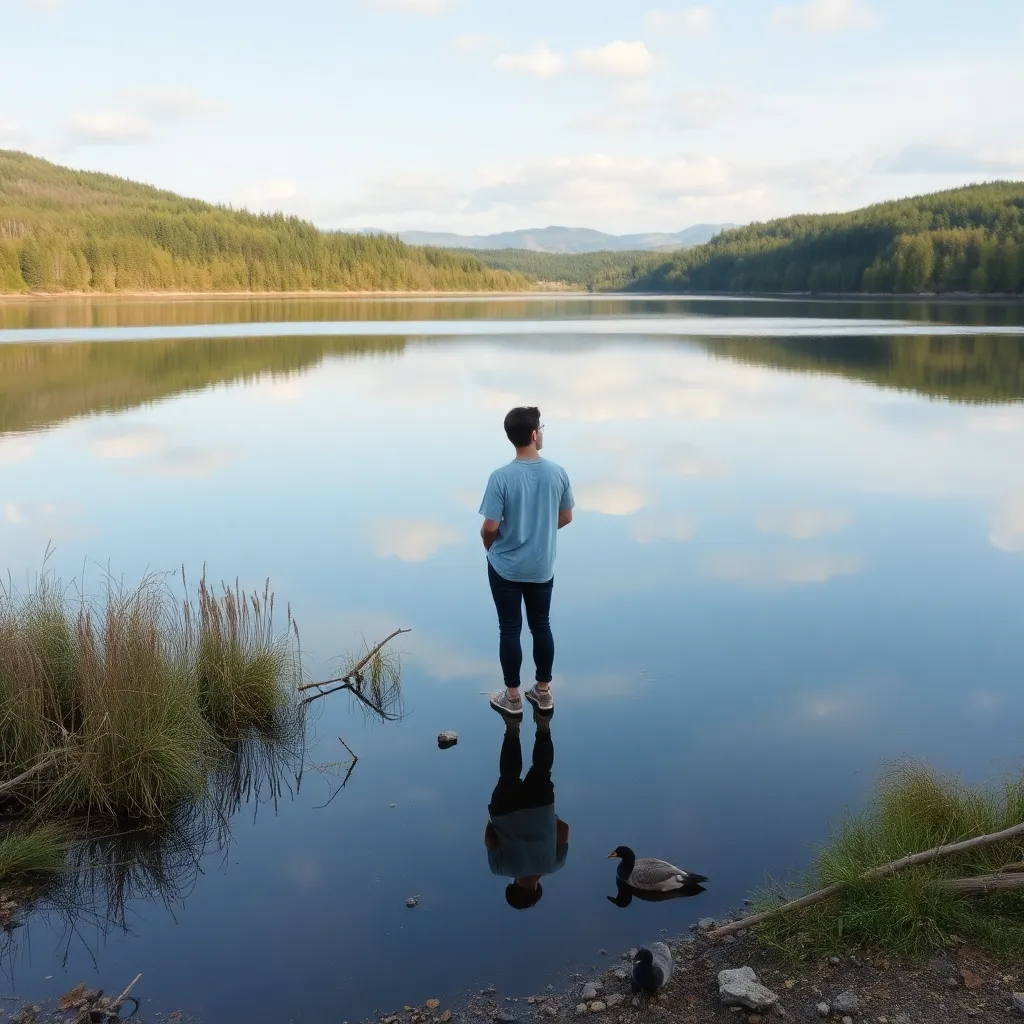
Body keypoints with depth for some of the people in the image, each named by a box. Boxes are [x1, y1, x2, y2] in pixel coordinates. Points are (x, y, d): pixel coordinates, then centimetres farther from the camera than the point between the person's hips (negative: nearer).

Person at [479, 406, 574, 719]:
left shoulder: (501, 477, -19)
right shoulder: (558, 473, -9)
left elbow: (490, 527, -17)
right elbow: (566, 517, 3)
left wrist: (489, 546, 6)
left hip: (505, 568, -3)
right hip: (542, 568, 3)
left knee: (510, 630, 9)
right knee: (541, 626, 17)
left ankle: (512, 698, 20)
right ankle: (543, 693, 28)